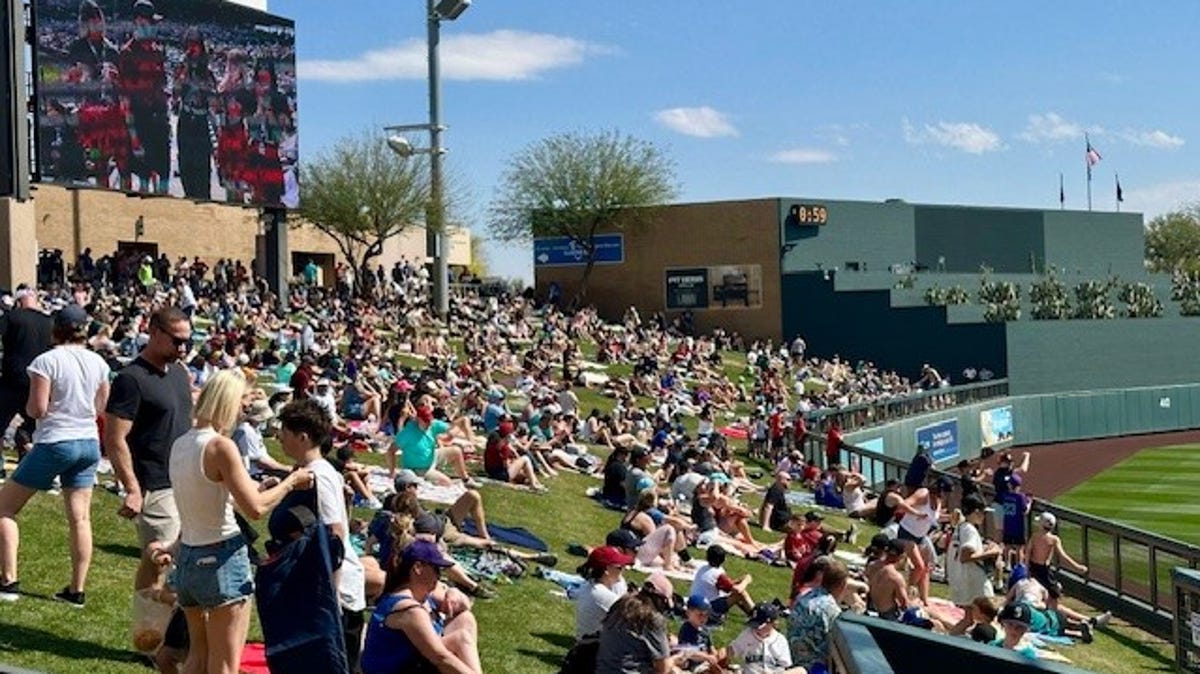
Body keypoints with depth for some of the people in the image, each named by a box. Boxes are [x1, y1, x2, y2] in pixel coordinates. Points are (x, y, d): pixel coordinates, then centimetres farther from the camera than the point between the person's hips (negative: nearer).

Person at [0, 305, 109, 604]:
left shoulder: (47, 361, -14)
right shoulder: (98, 363, 3)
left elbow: (36, 409, -15)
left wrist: (28, 406, 6)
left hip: (55, 443, -5)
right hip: (89, 443, 6)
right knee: (80, 518, 9)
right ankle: (77, 590, 12)